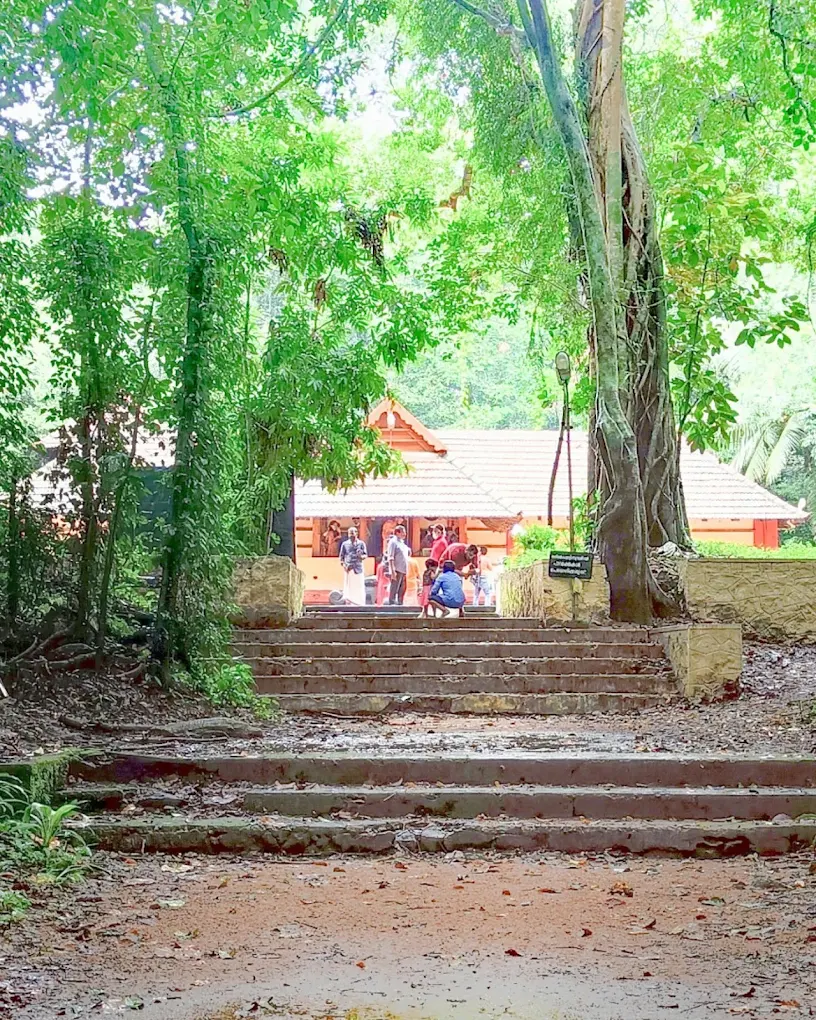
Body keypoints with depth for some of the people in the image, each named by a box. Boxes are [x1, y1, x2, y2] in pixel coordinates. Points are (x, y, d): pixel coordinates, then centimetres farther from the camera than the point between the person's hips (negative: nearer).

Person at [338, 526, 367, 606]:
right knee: (349, 587, -5)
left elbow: (365, 555, 5)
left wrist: (361, 556, -18)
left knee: (359, 586, -4)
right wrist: (343, 565, -7)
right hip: (348, 569, 0)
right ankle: (351, 604, -5)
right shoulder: (345, 544, 11)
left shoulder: (361, 543, 10)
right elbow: (341, 556, 11)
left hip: (358, 568, 0)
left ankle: (360, 604, 0)